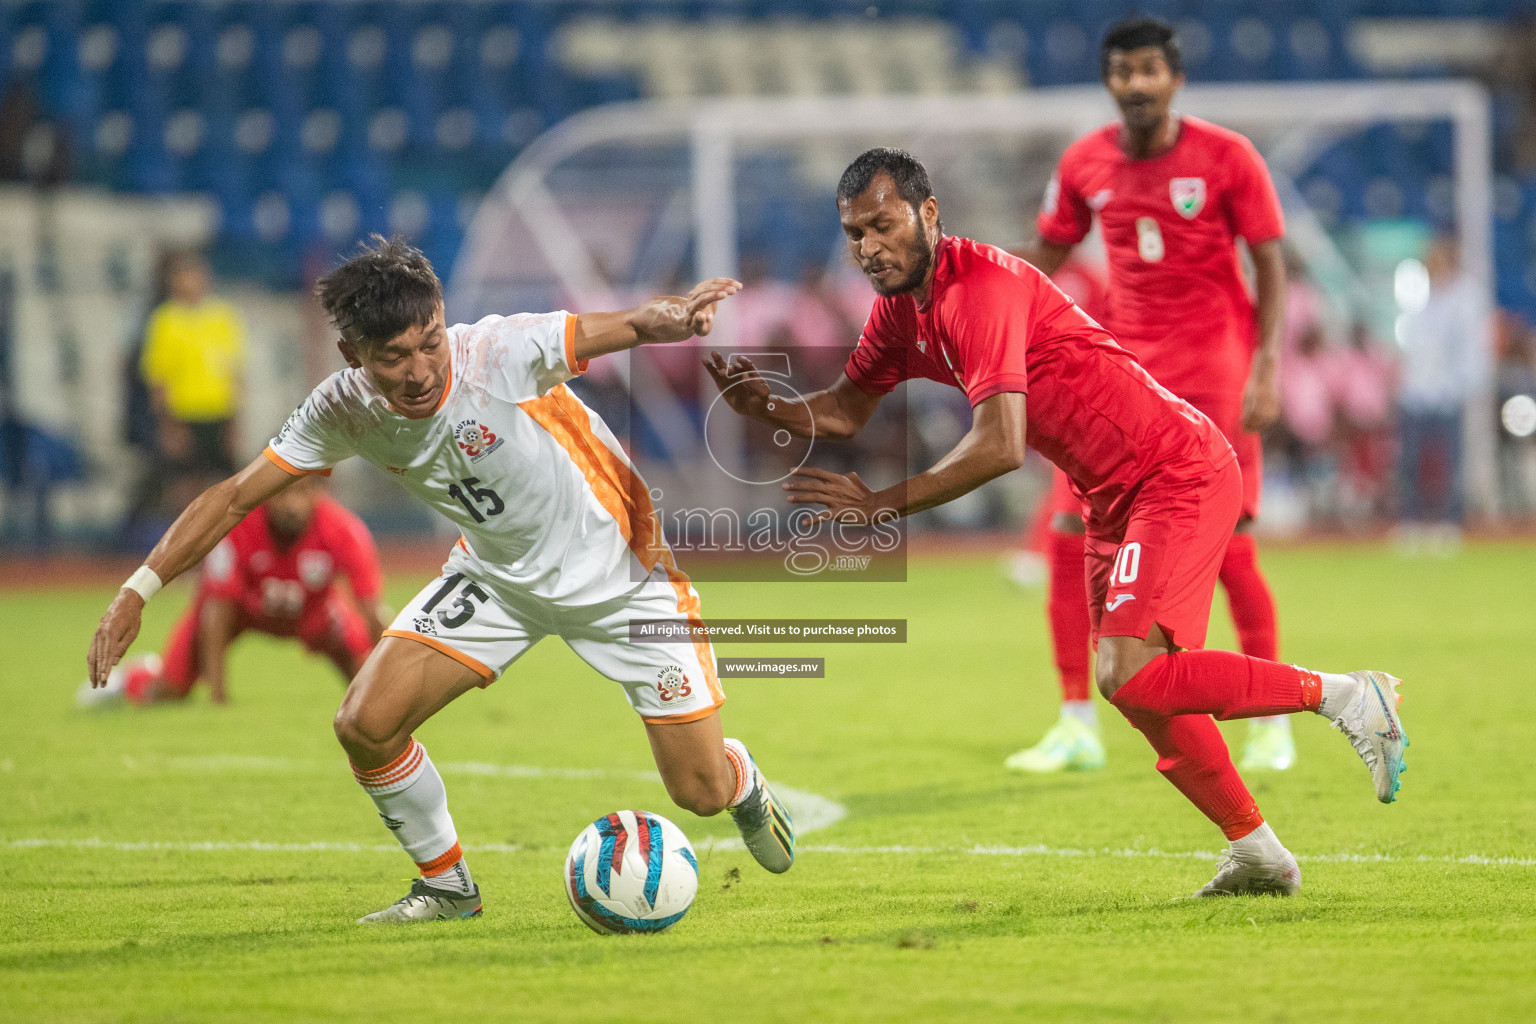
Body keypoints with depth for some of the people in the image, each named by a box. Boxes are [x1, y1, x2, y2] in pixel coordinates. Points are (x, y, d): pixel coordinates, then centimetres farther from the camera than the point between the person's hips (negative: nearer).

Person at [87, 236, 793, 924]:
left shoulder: (502, 354, -32)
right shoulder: (344, 411, -18)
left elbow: (632, 326, -33)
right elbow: (237, 495, -11)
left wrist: (674, 316, -57)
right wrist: (139, 588, -20)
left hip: (622, 570, -4)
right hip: (498, 576, 4)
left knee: (701, 791, -3)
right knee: (365, 724, -14)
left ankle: (746, 787, 38)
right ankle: (446, 884, 12)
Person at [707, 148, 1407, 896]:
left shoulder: (981, 287, -23)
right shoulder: (900, 308, 6)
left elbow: (1000, 446, -30)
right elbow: (843, 414, 15)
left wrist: (884, 505, -27)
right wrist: (764, 407, -5)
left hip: (1180, 474, -10)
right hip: (1116, 497, 10)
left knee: (1129, 677, -20)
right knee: (1142, 690, 10)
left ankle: (1341, 695, -9)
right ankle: (1257, 853, 21)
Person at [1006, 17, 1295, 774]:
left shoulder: (1226, 157, -6)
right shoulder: (1084, 165, 3)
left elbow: (1270, 265, -5)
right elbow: (1045, 260, 14)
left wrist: (1265, 370, -14)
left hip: (1212, 371, -4)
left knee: (1228, 548, -7)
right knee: (1070, 536, -4)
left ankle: (1270, 725, 8)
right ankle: (1077, 726, 6)